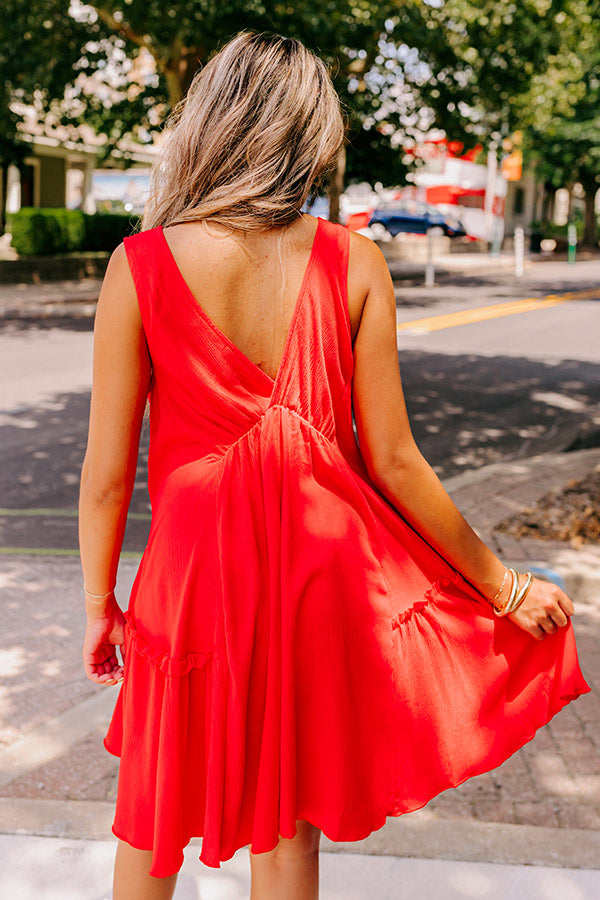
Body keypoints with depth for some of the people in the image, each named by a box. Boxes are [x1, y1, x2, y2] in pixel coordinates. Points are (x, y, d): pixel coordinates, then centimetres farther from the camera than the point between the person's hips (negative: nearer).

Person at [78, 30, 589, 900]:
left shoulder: (141, 265, -12)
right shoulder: (352, 261, -9)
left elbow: (108, 470, -8)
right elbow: (393, 462, -8)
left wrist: (100, 603, 8)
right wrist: (505, 588, 4)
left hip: (195, 573, -1)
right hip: (321, 567, 2)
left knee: (152, 826, 24)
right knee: (287, 826, 22)